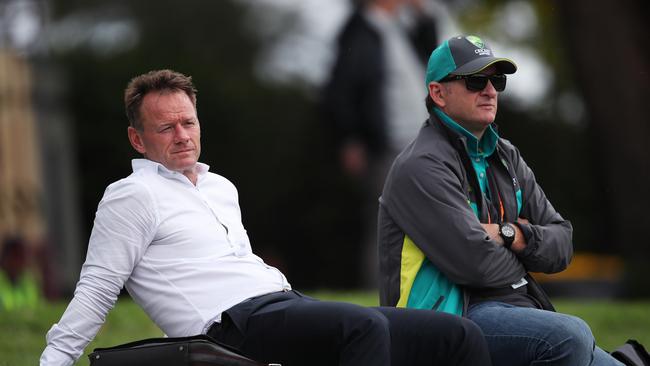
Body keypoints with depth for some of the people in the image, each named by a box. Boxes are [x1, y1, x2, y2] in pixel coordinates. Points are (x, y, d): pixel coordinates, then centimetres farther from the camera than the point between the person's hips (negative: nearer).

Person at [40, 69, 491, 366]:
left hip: (289, 305, 9)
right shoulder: (131, 196, 3)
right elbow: (96, 290, 0)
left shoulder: (221, 188, 27)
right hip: (239, 322, -9)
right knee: (365, 326, -39)